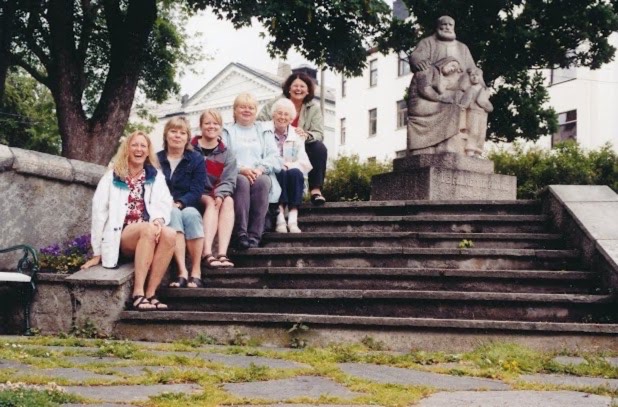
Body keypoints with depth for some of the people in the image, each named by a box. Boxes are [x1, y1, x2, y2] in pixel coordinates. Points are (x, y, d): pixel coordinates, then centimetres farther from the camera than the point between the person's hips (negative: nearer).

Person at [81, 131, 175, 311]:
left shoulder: (156, 176, 17)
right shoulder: (112, 177, 8)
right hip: (122, 235, -3)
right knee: (148, 230, -35)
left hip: (150, 231, 3)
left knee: (170, 234, -32)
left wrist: (158, 220, -24)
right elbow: (99, 213, 4)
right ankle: (138, 294, -36)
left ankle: (150, 294, -30)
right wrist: (97, 253, -1)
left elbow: (165, 202, 1)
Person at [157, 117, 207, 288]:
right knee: (174, 215, -34)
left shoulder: (196, 159, 7)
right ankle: (182, 272, -44)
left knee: (190, 214, -34)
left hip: (187, 208, 0)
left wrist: (179, 203, -20)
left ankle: (196, 271, -32)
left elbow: (196, 191, -4)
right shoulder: (156, 160, 8)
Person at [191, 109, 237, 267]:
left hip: (217, 196, 2)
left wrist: (220, 194, -24)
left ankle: (222, 253, -43)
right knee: (211, 203, -32)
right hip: (195, 196, -2)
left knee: (228, 201, -29)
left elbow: (229, 180, -1)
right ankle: (207, 254, -47)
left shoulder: (226, 153, 12)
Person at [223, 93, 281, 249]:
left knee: (262, 182, -35)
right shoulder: (227, 132, 20)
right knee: (242, 182, -36)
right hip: (235, 176, -1)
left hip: (261, 176, 1)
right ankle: (241, 234, -42)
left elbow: (274, 156, 10)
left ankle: (255, 234, -39)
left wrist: (260, 168, -11)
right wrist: (241, 169, -15)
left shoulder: (264, 130, 25)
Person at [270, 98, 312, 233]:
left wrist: (288, 165, -18)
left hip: (292, 180, 2)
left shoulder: (297, 136, 10)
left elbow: (305, 164, 0)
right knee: (279, 172, -32)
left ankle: (293, 219, -38)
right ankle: (280, 217, -41)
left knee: (295, 172, -29)